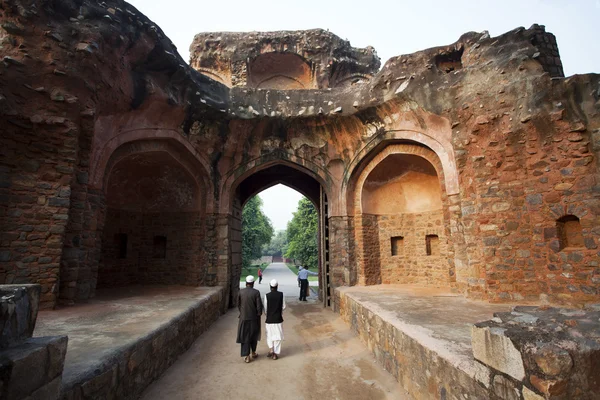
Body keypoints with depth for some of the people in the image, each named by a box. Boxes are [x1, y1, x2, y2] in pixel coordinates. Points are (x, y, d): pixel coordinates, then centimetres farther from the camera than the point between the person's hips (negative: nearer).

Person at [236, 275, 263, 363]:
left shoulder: (240, 292, -8)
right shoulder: (256, 292, -16)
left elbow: (238, 305, 2)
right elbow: (259, 306, -15)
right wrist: (259, 314, 2)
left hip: (244, 318, 1)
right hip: (254, 318, 0)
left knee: (245, 337, 10)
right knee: (254, 336, 20)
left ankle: (246, 356, 8)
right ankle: (253, 353, 33)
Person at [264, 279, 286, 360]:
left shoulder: (267, 295, -11)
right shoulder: (281, 294, -8)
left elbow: (265, 308, -4)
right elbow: (283, 307, -2)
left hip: (269, 319, 0)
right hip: (278, 319, 0)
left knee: (269, 335, 19)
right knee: (277, 336, 11)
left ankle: (271, 349, 5)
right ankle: (276, 353, 14)